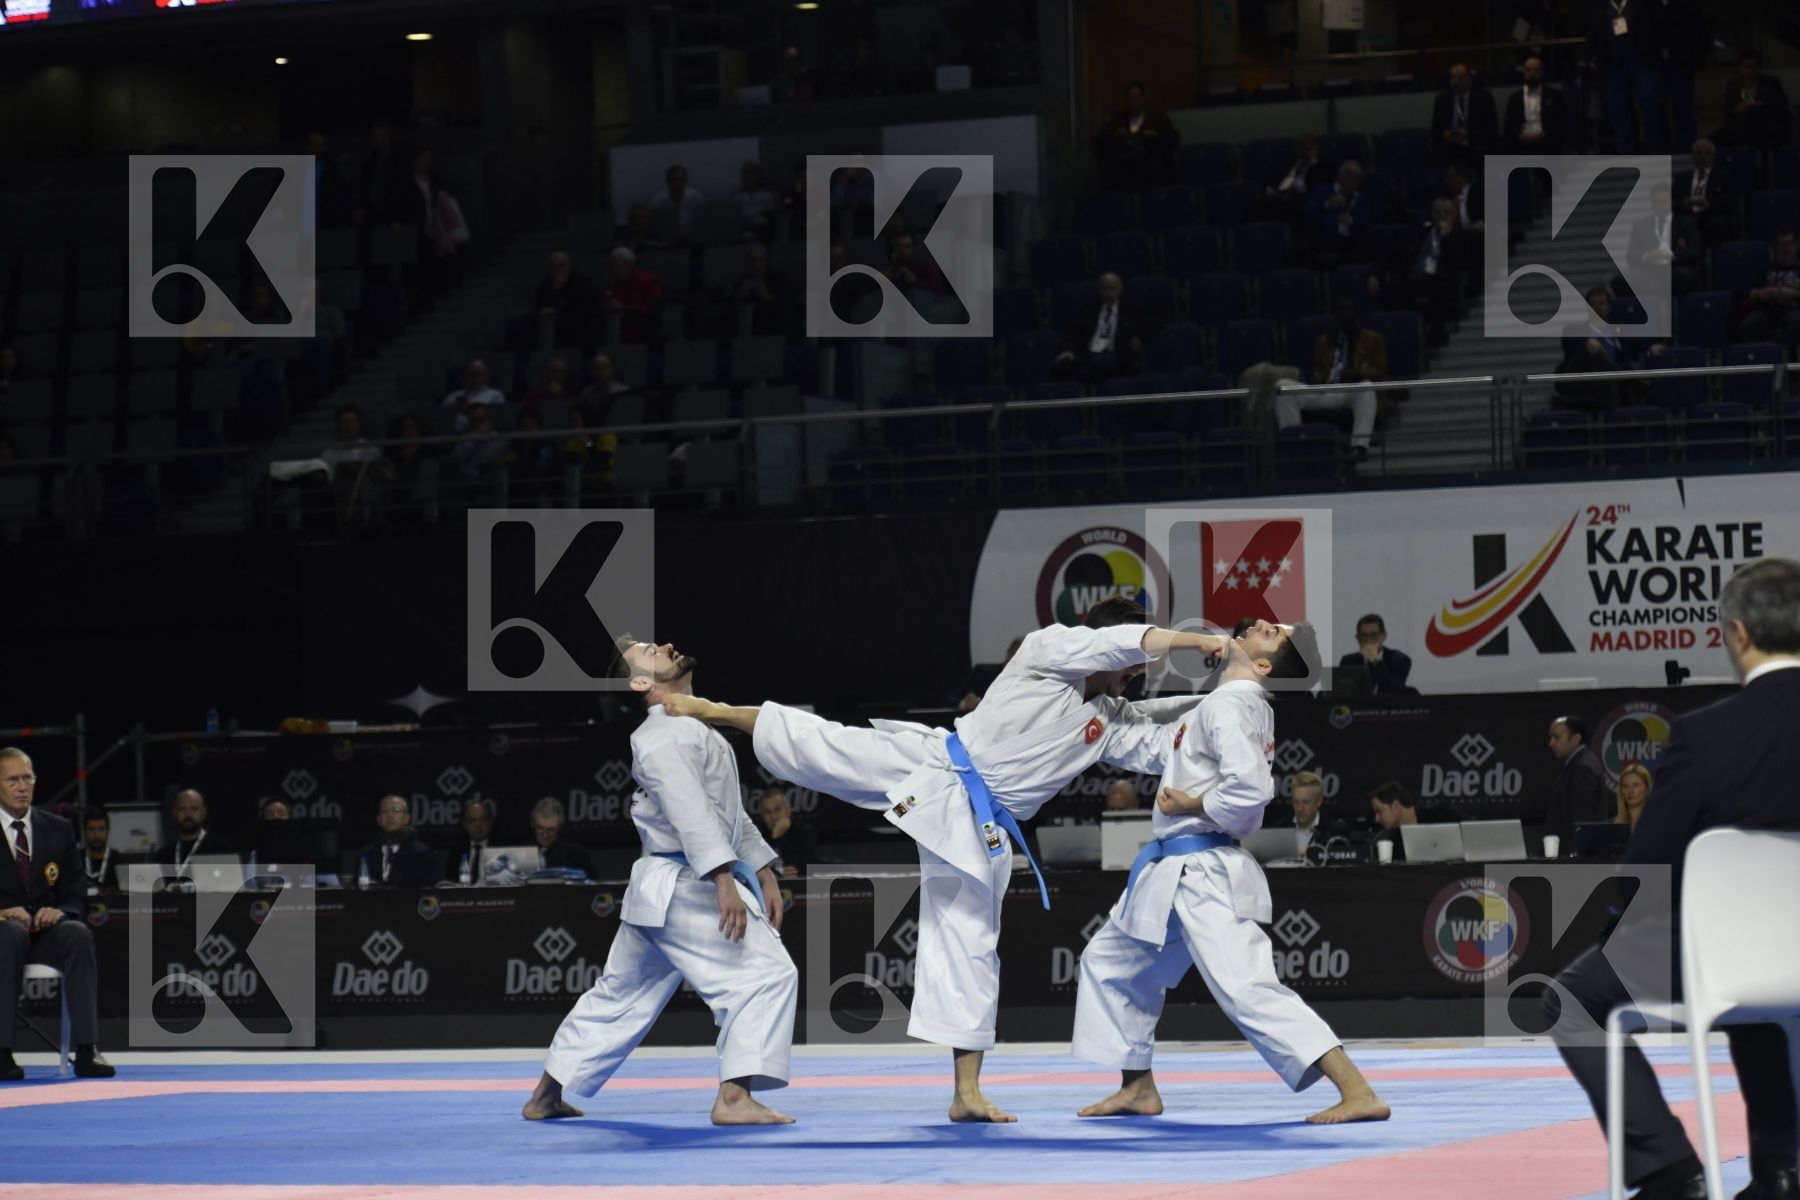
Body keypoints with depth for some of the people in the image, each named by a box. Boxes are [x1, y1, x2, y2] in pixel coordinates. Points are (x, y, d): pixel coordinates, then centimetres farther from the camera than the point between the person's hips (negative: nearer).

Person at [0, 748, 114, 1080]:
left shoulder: (58, 829, 14)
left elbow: (76, 892, 12)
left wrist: (61, 911, -12)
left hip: (46, 928, 3)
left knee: (78, 934, -32)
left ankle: (87, 1050, -38)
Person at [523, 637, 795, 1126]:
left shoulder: (696, 731, 19)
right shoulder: (664, 736, -15)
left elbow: (732, 813, 23)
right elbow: (691, 813, -26)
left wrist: (764, 875, 18)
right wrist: (724, 881, -33)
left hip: (658, 892, 11)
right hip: (686, 888, -11)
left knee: (619, 996, 18)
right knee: (765, 975, -15)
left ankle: (546, 1095, 27)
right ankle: (734, 1098, -19)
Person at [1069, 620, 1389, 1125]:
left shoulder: (1229, 706, -16)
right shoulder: (1219, 704, 13)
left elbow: (1249, 787, -29)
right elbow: (1155, 750, 24)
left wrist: (1190, 804, -14)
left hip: (1204, 874, -10)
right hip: (1173, 873, 10)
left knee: (1248, 989, -18)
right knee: (1110, 961, 23)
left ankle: (1358, 1093, -23)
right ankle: (1138, 1088, 32)